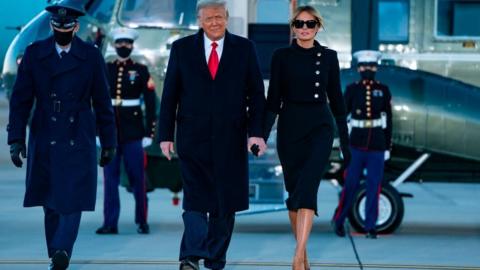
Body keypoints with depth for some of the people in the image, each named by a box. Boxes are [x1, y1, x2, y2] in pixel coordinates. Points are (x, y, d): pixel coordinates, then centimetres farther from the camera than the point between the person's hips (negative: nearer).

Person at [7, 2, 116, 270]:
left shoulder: (91, 56, 1)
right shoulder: (34, 53, 2)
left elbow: (103, 102, 5)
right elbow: (21, 100, 3)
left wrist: (109, 142, 6)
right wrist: (16, 138, -4)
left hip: (79, 140, -1)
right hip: (44, 140, 2)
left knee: (72, 198, -12)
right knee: (51, 201, 8)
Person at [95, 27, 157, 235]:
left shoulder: (141, 71, 3)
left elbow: (150, 104, 1)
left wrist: (149, 133, -4)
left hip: (133, 133, -2)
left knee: (137, 178, 2)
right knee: (110, 178, 2)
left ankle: (142, 221, 11)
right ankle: (110, 223, 4)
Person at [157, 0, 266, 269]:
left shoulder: (244, 48, 6)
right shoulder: (182, 48, 6)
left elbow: (256, 94, 3)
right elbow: (170, 95, 6)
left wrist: (256, 132, -7)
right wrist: (166, 135, 0)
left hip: (231, 139, 1)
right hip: (193, 138, -1)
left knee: (225, 203, 5)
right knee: (196, 198, -11)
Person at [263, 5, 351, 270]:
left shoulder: (328, 56, 6)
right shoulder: (282, 56, 2)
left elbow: (336, 98, 9)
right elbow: (273, 99, 1)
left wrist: (345, 138, 8)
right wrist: (263, 133, -8)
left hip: (320, 126, -1)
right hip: (290, 127, 1)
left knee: (307, 188, -17)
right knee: (294, 190, 6)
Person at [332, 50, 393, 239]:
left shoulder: (383, 90, 5)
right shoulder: (352, 89, 1)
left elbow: (388, 120, 7)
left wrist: (388, 146, 5)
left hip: (377, 146, 1)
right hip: (356, 145, -1)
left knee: (374, 186, 1)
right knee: (350, 184, 0)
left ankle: (370, 227, 7)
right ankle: (339, 220, 17)